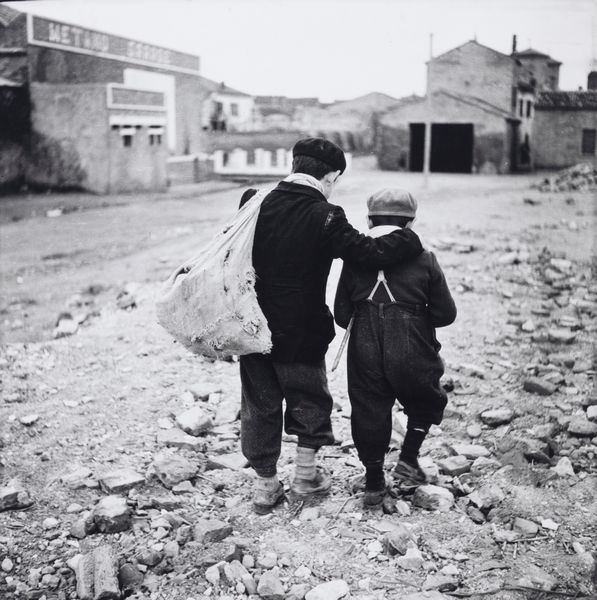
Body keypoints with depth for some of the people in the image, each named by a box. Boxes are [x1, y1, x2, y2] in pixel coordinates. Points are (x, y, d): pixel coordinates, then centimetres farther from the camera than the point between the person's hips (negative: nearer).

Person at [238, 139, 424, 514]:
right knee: (310, 400, 19)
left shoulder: (255, 204, -2)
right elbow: (370, 252, -19)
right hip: (300, 333, -4)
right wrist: (409, 240, -3)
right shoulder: (324, 218, -17)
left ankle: (265, 485, 26)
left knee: (259, 405, 16)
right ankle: (306, 474, 31)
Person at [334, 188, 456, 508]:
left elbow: (341, 315, 2)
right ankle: (408, 460, 17)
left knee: (369, 411, 14)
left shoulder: (355, 259, -2)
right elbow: (446, 313, -2)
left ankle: (374, 483, 21)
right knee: (426, 402, 25)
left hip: (365, 355, 1)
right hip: (412, 356, -1)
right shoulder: (424, 260, -5)